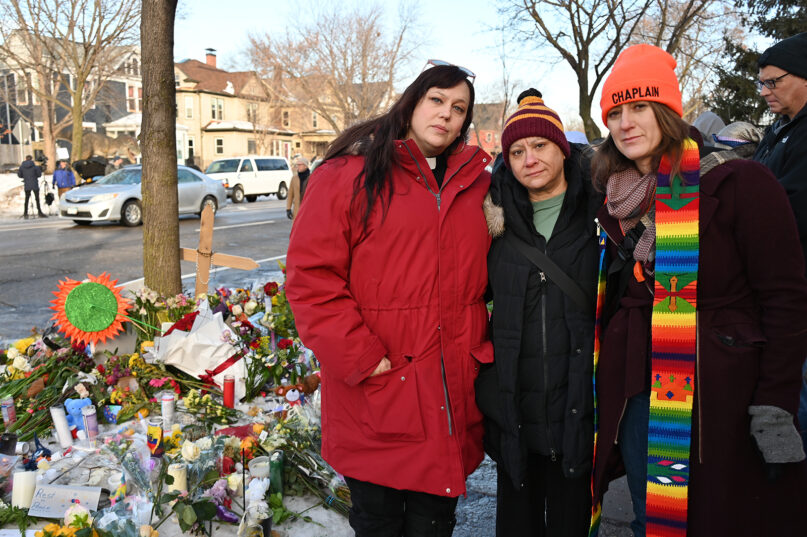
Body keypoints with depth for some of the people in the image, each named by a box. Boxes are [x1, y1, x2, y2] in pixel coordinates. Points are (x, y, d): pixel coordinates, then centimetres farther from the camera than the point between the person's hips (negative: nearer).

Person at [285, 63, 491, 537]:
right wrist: (362, 360, -15)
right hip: (375, 398, -4)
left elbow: (491, 274, 18)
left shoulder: (477, 181, 12)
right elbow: (311, 276, -10)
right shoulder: (350, 173, -4)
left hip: (453, 398, 4)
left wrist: (480, 347, 5)